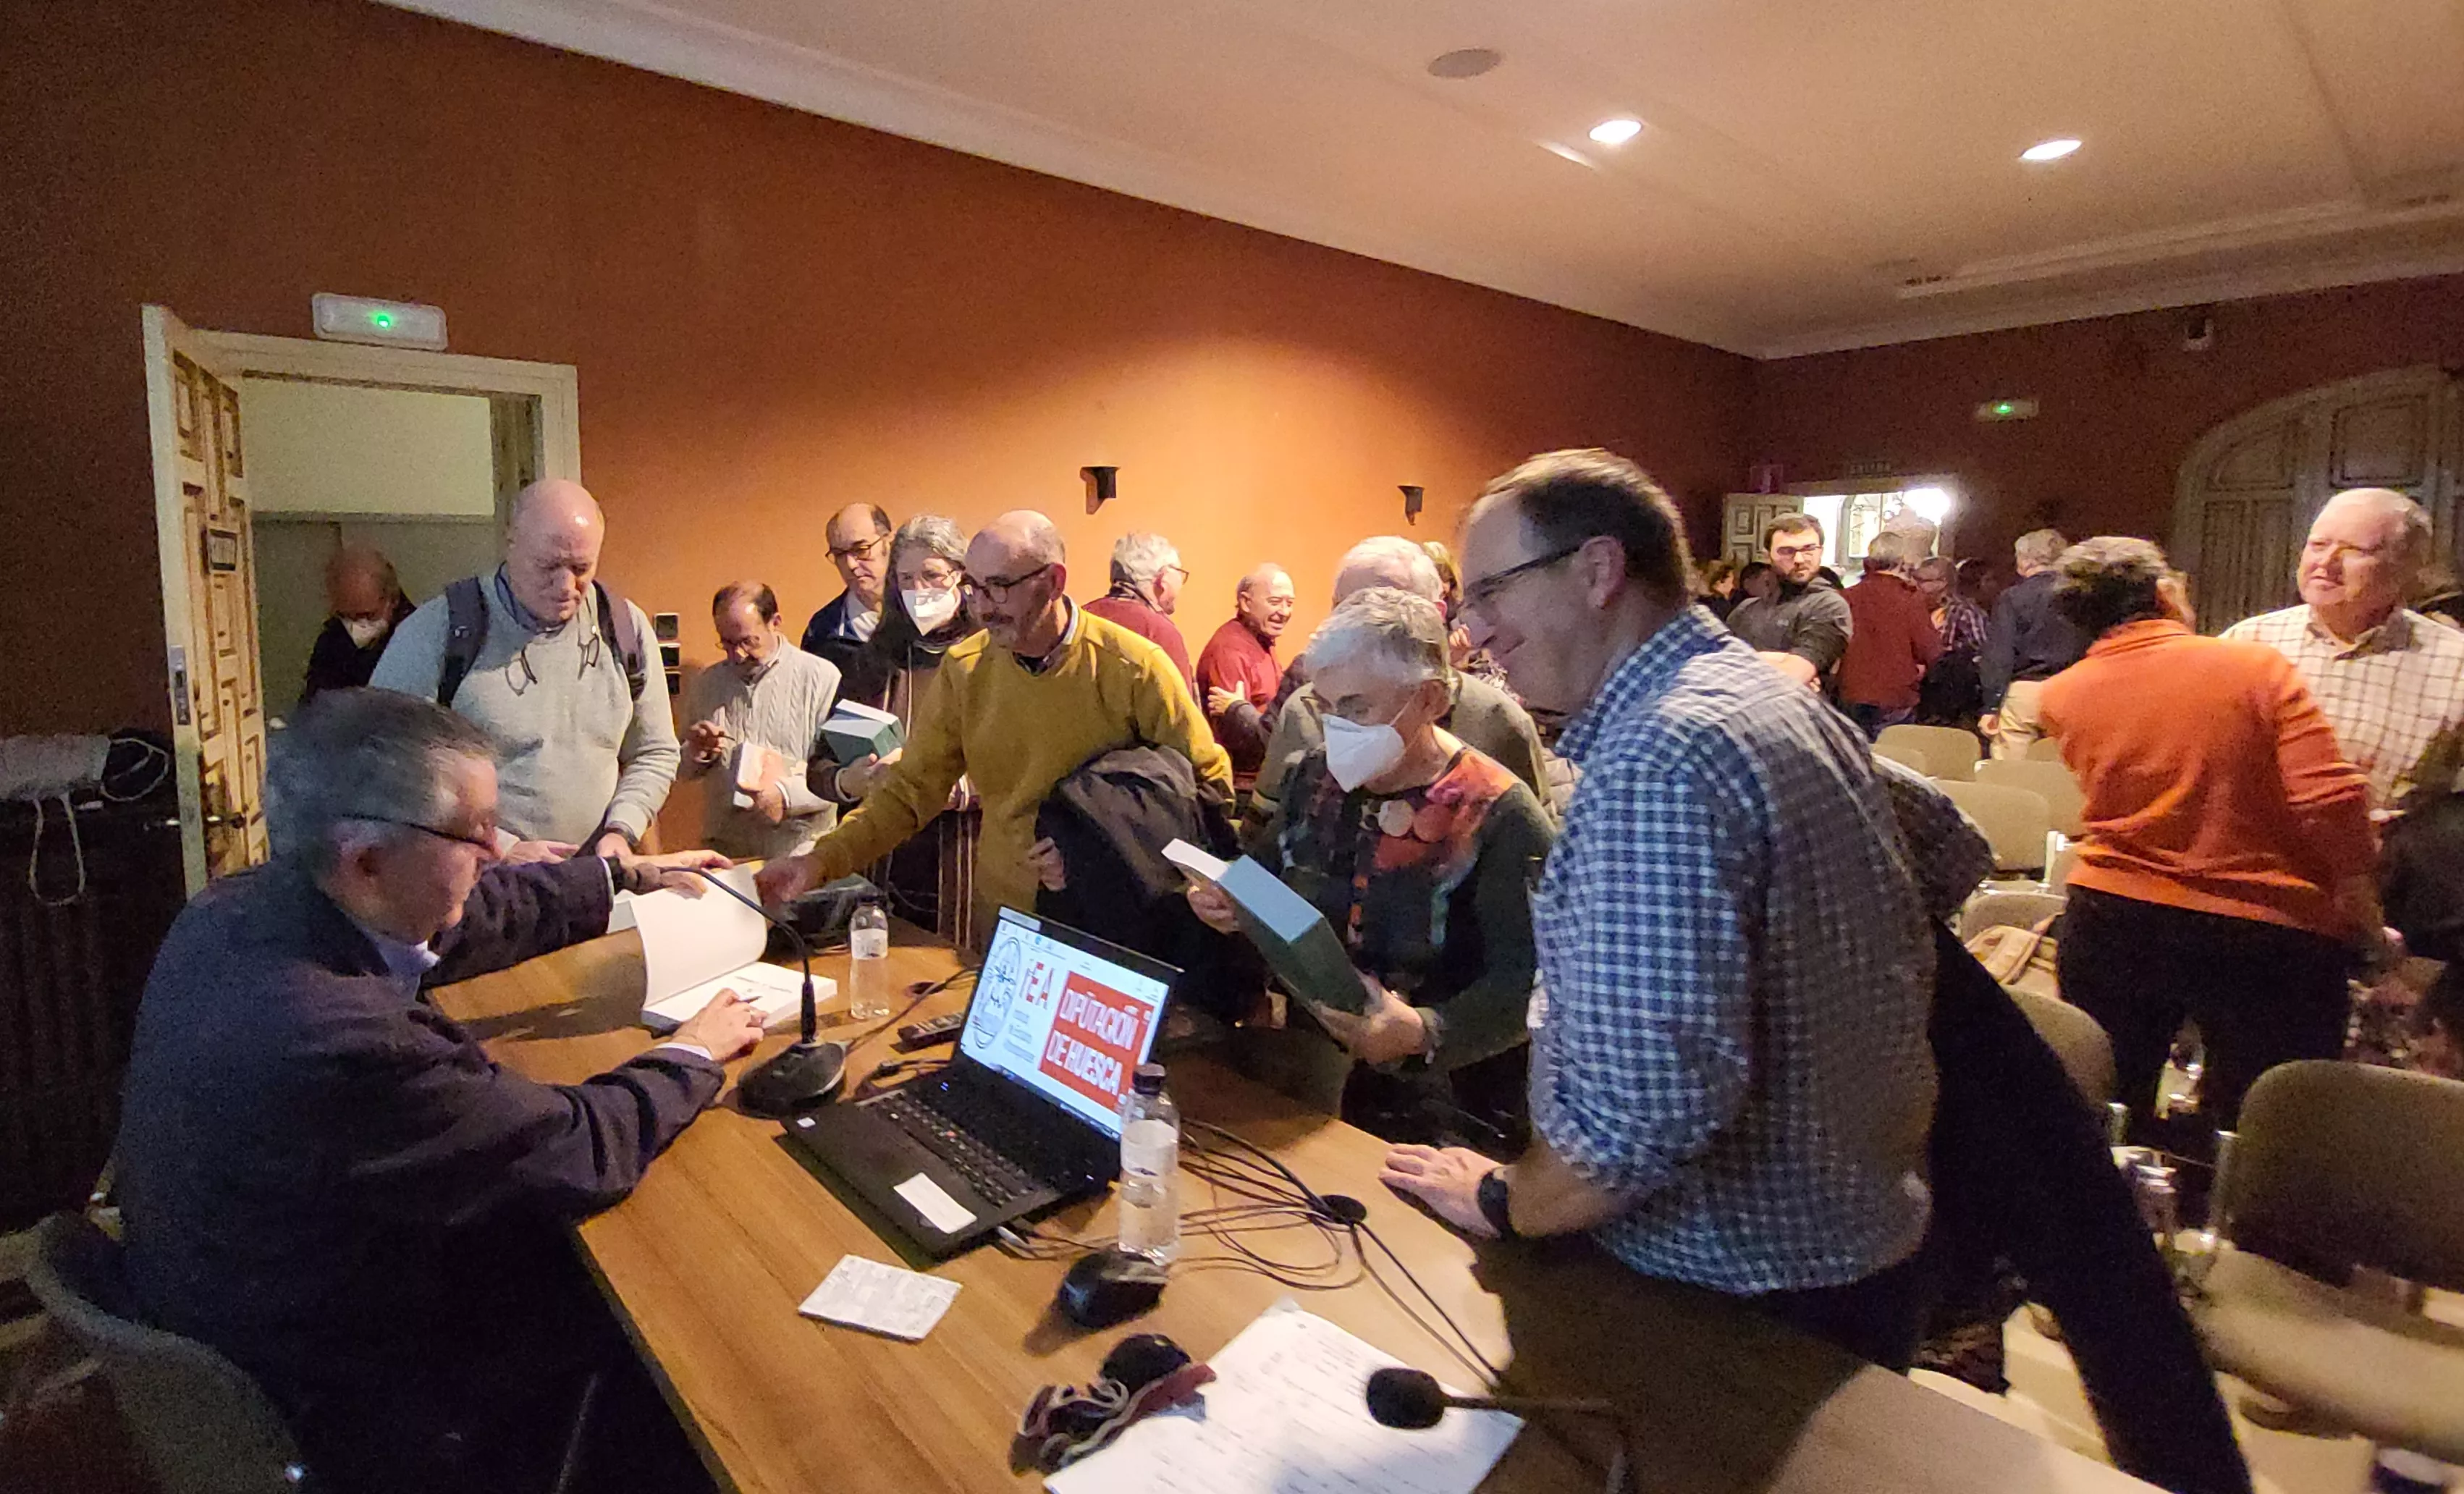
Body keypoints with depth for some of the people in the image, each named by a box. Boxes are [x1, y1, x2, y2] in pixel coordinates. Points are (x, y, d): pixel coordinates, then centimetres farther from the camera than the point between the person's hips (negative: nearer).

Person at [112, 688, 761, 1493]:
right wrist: (693, 1054, -11)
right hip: (330, 1391, -7)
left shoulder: (239, 907, -14)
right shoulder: (338, 1037, -40)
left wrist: (626, 876, 12)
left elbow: (467, 916, 3)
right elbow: (581, 1149, -28)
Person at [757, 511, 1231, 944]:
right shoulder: (964, 669, -5)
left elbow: (1211, 784, -9)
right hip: (1004, 909, 3)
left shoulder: (1134, 667, -16)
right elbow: (910, 787, -1)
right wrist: (822, 860, -13)